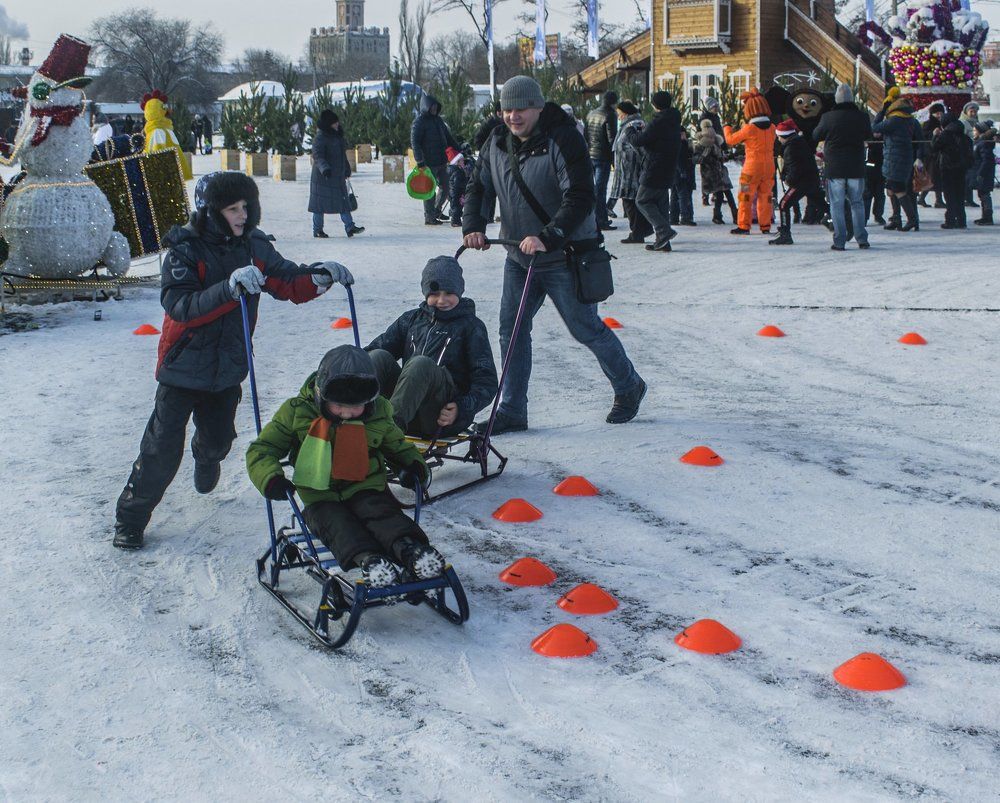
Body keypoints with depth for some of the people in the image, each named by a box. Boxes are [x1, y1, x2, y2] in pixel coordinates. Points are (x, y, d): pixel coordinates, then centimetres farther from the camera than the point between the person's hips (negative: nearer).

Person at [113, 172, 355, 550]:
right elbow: (180, 307, -29)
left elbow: (291, 285, 3)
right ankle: (130, 518, 12)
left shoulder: (254, 247, -1)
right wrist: (229, 289, -42)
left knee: (218, 438, 20)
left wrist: (321, 277, -18)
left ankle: (207, 460, 57)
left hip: (228, 367, 5)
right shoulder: (185, 250, -17)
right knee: (163, 450, -5)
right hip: (184, 366, -5)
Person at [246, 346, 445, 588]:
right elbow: (262, 450, 1)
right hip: (321, 497, -1)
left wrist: (413, 464, 0)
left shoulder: (378, 415, 5)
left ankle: (410, 548, -54)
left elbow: (398, 446, 23)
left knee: (383, 514, -30)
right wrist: (270, 477, -20)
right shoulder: (296, 413, -3)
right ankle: (368, 560, -56)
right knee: (337, 523, -32)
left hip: (366, 488, 1)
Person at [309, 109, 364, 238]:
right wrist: (324, 168, -42)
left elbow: (342, 154, 25)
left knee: (344, 201, 1)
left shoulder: (337, 135, 12)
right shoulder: (320, 138, -15)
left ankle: (350, 227, -1)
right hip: (323, 177, -8)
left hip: (338, 177, 8)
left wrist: (347, 168, 33)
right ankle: (317, 230, 12)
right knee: (320, 203, 2)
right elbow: (317, 156, -26)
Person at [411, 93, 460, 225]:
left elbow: (448, 138, 23)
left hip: (442, 161, 8)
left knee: (445, 187, 13)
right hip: (429, 163, -8)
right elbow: (415, 142, -14)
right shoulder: (419, 122, -8)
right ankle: (429, 217, 5)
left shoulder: (438, 120, 15)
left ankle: (436, 211, 29)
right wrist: (420, 161, -22)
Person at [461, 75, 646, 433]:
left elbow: (581, 198, -26)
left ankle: (628, 387, 29)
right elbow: (478, 186, 11)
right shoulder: (497, 143, 1)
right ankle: (512, 410, 12)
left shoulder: (563, 141, -19)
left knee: (586, 329, 6)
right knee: (511, 330, 2)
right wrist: (473, 226, -7)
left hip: (564, 257, -6)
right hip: (519, 256, 6)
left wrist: (547, 237, -36)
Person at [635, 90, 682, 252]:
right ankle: (662, 242, 12)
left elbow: (639, 141, -16)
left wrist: (642, 130, 7)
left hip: (654, 170, -8)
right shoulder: (674, 121, 10)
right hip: (668, 171, 8)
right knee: (661, 203, 13)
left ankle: (664, 230, -11)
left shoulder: (658, 123, -17)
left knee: (642, 200, 2)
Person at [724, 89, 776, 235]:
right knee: (765, 197, 12)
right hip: (769, 167, 5)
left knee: (745, 197, 3)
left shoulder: (749, 128, -14)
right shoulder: (771, 127, 1)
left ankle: (743, 226, 1)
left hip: (752, 167, -5)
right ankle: (765, 226, 14)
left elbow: (730, 139, -4)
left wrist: (726, 128, 16)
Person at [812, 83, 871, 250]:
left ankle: (839, 241, 1)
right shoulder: (862, 116, -3)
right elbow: (868, 135, 15)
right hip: (856, 168, 2)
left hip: (834, 168, -2)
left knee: (837, 205, 3)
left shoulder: (828, 117, -9)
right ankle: (861, 238, 12)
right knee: (857, 203, 14)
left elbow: (816, 136, 5)